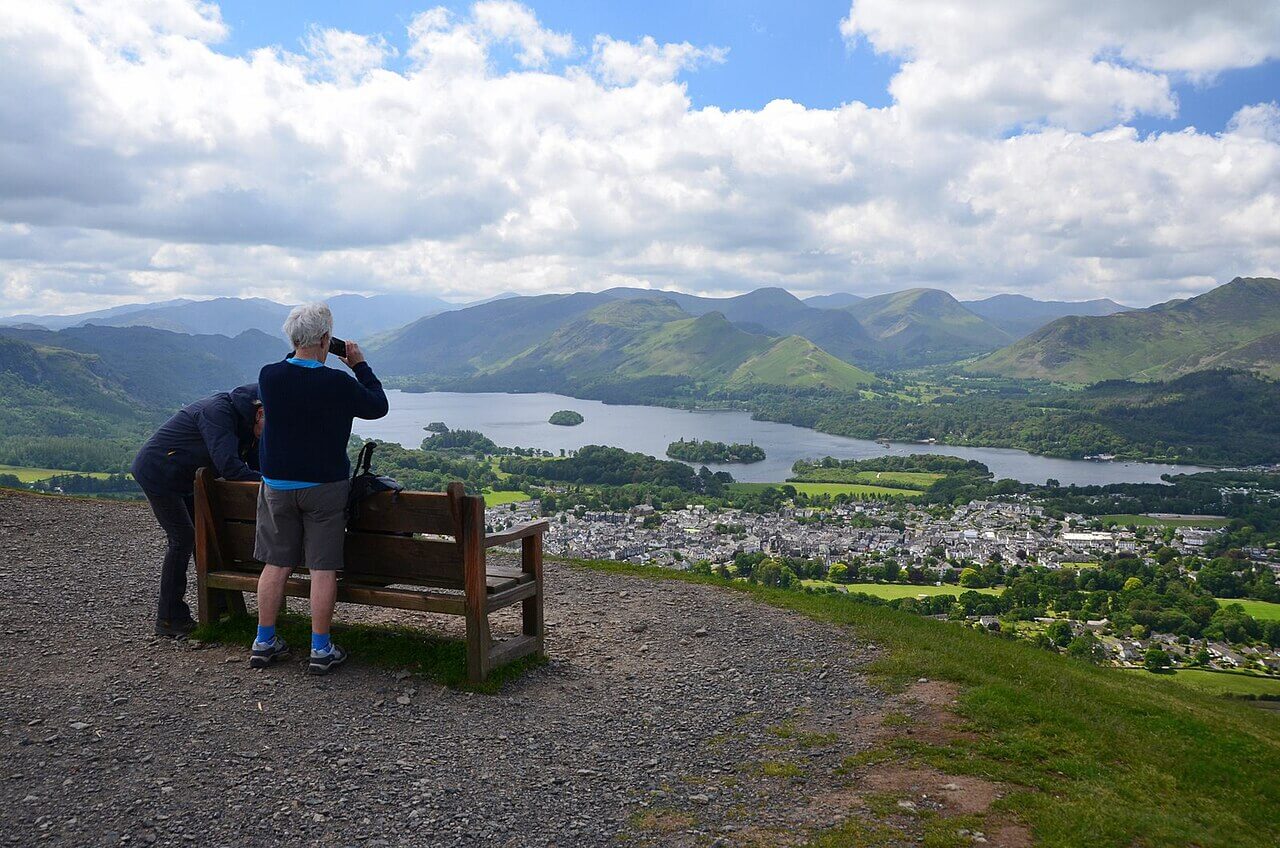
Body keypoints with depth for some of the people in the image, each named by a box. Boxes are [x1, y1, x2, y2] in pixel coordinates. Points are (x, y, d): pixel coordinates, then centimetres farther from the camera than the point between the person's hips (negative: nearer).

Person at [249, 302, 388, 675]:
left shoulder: (269, 376, -6)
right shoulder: (338, 383, -17)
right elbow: (378, 406, -1)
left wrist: (300, 356, 16)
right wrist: (360, 365, 7)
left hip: (277, 485, 4)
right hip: (325, 486, -4)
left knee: (276, 564, 13)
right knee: (323, 568, 3)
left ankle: (264, 643, 21)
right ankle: (321, 650, 9)